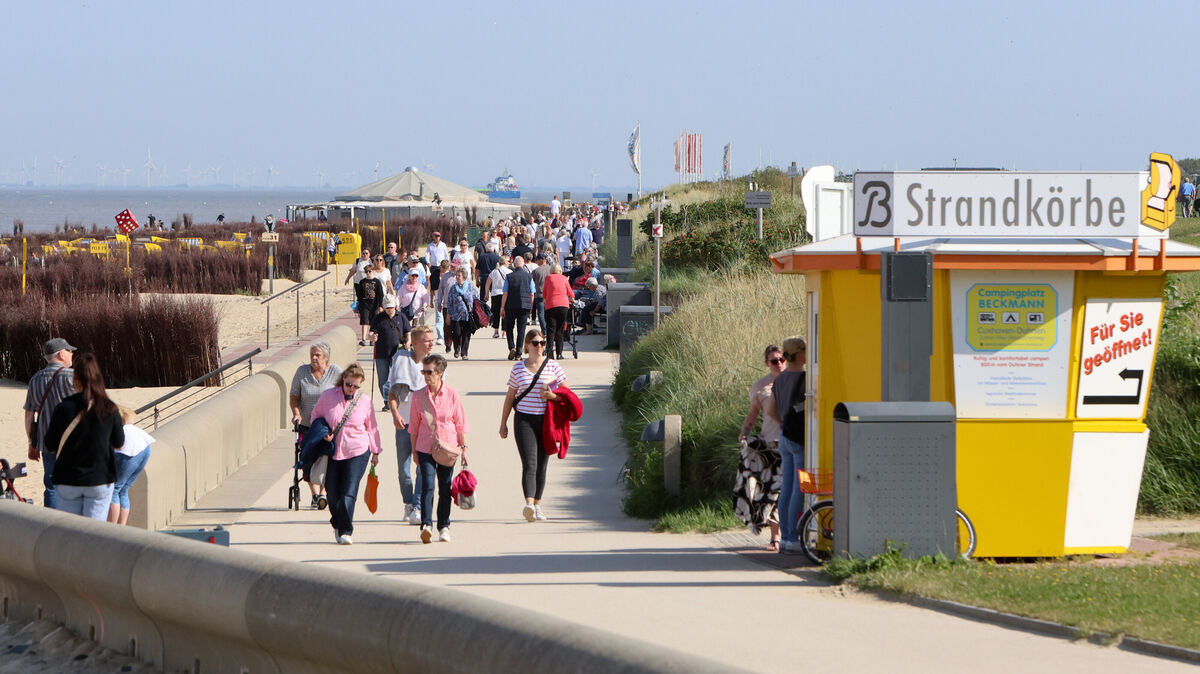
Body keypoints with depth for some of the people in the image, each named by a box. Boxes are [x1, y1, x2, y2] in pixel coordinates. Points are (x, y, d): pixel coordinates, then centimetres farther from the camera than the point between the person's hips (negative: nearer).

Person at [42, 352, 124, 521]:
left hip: (68, 480, 0)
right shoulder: (109, 409, -8)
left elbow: (51, 443, -3)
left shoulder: (62, 409, -11)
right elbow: (118, 442, 4)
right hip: (100, 478, 0)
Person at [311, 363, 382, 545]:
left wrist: (375, 452, 15)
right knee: (333, 492, 5)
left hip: (357, 452, -2)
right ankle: (338, 525, 30)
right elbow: (316, 416, 13)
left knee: (349, 492, -13)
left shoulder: (365, 400, 1)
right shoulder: (328, 396, 0)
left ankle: (346, 531, -11)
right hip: (332, 453, 2)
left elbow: (371, 427, 12)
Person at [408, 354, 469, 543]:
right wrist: (414, 450, 8)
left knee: (445, 488, 6)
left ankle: (444, 527, 18)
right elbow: (414, 425, 8)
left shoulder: (452, 394, -2)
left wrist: (464, 448, 3)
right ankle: (426, 525, -21)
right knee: (427, 485, -15)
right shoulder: (418, 396, 1)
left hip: (447, 448, 0)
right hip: (425, 448, 0)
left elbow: (460, 423, 4)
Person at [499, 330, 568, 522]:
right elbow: (510, 397, 12)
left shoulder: (553, 366, 5)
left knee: (541, 465, 7)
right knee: (529, 463, -15)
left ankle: (537, 505, 17)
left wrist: (553, 396, -13)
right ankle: (529, 504, -28)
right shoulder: (518, 368, 6)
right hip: (524, 420, -1)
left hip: (546, 420, 1)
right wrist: (503, 423, 12)